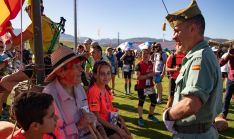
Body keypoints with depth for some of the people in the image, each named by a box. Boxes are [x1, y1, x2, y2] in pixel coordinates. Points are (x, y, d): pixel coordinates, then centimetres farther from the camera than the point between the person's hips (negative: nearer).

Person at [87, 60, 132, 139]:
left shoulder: (107, 89, 3)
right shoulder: (93, 91, -23)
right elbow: (97, 118, -21)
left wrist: (121, 120, -2)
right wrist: (116, 128, -18)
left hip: (111, 121, 8)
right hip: (101, 125, -8)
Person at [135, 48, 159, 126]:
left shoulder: (151, 63, 5)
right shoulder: (139, 65, -15)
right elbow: (138, 77, -22)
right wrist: (148, 75, -25)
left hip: (150, 86, 6)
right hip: (141, 87, -6)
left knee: (154, 101, 12)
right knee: (141, 102, 6)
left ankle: (150, 115, 33)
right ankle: (140, 118, 18)